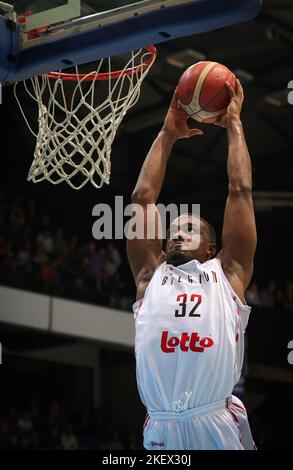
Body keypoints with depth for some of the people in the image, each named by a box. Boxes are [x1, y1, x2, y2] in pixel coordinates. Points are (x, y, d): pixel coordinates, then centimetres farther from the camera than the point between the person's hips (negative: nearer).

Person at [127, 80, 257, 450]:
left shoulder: (228, 274, 16)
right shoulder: (151, 275, 20)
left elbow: (240, 190, 15)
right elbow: (142, 197, 19)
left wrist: (233, 125, 22)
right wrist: (167, 136, 24)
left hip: (219, 425, -2)